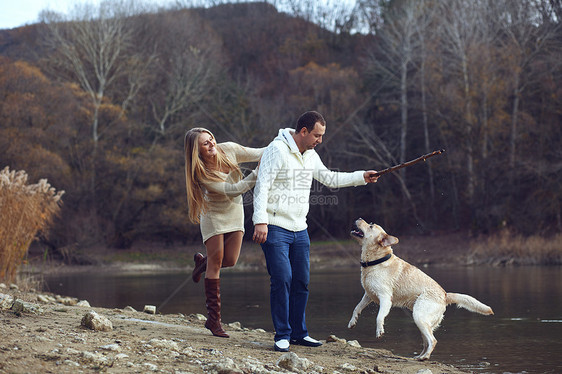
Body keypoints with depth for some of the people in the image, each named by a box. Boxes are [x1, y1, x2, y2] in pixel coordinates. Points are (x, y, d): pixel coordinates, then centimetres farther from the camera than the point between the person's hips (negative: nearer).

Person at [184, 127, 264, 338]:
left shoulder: (229, 150, -16)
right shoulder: (200, 173, -27)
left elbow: (259, 154, -7)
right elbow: (232, 190, -31)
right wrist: (257, 174, -37)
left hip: (234, 211, 4)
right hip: (213, 214, -4)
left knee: (230, 261, 0)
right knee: (216, 263, -8)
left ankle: (203, 262, 36)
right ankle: (214, 319, -4)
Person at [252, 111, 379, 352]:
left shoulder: (310, 155, 13)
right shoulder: (277, 149, -12)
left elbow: (329, 178, 28)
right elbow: (262, 186, -18)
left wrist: (362, 177, 21)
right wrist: (260, 221, -26)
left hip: (299, 230, 8)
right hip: (275, 228, -8)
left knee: (301, 282, 9)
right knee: (282, 279, -13)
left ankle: (298, 332, 20)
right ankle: (282, 336, -6)